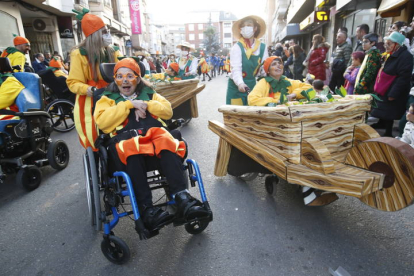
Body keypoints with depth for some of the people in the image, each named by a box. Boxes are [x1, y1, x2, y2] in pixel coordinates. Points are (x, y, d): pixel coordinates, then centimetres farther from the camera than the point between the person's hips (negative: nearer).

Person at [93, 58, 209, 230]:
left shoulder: (149, 93, 28)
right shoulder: (108, 98, 22)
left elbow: (168, 110, 15)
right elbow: (102, 122, 2)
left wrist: (146, 105, -1)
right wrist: (129, 104, -3)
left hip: (154, 133, 2)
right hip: (125, 138, -1)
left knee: (168, 144, -34)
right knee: (132, 151, -38)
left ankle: (181, 197, -40)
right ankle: (146, 208, -40)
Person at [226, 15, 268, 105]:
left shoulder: (262, 47, 2)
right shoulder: (237, 47, -7)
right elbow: (236, 69, -19)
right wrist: (240, 83, -36)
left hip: (252, 86, 3)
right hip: (236, 87, -3)